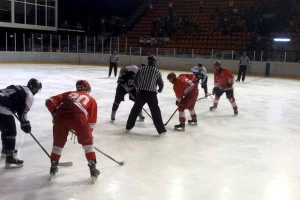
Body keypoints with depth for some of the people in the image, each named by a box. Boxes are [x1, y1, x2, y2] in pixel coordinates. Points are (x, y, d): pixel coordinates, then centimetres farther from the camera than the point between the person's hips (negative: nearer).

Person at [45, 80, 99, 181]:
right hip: (78, 116, -2)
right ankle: (93, 169, 18)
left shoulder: (68, 94, 35)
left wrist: (54, 112, 25)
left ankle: (53, 167, 37)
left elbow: (50, 101, 23)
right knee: (87, 143, 18)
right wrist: (88, 133, 36)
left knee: (58, 143, 25)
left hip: (60, 115, 2)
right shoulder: (91, 99, 30)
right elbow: (92, 121, 25)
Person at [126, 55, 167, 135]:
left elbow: (135, 81, 11)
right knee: (156, 111, 2)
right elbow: (161, 83, 6)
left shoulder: (141, 69, 8)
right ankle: (161, 129, 3)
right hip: (151, 93, -3)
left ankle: (129, 126, 25)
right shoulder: (157, 71, 1)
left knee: (135, 109, 16)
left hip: (141, 92, 3)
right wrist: (160, 90, 28)